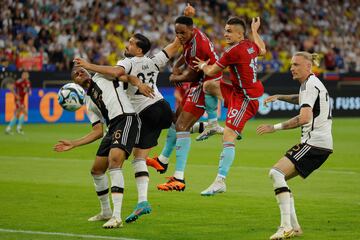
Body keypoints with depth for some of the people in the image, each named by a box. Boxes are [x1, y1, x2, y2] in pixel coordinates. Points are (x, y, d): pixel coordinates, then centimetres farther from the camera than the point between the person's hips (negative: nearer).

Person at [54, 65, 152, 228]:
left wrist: (139, 84, -18)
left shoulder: (101, 75, 14)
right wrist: (72, 144, 21)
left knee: (114, 161, -26)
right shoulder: (89, 103, 26)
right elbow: (98, 132, 22)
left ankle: (117, 217, -32)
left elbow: (126, 77, 4)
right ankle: (106, 212, 33)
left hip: (126, 119, -8)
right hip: (112, 128, 8)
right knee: (97, 170, 12)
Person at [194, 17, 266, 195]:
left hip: (245, 99, -10)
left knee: (228, 138, -16)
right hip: (238, 93, 10)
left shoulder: (234, 51, -19)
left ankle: (220, 181, -21)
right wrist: (254, 31, 46)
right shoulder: (251, 45, 6)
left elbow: (211, 71, -7)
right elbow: (262, 50, 33)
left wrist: (203, 66, 16)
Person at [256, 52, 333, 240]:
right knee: (279, 177, 15)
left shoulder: (309, 85, -12)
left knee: (276, 173, -21)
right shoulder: (312, 83, 19)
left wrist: (275, 127, -24)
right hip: (321, 145, 10)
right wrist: (279, 97, 31)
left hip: (314, 143, -10)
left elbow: (305, 118, -26)